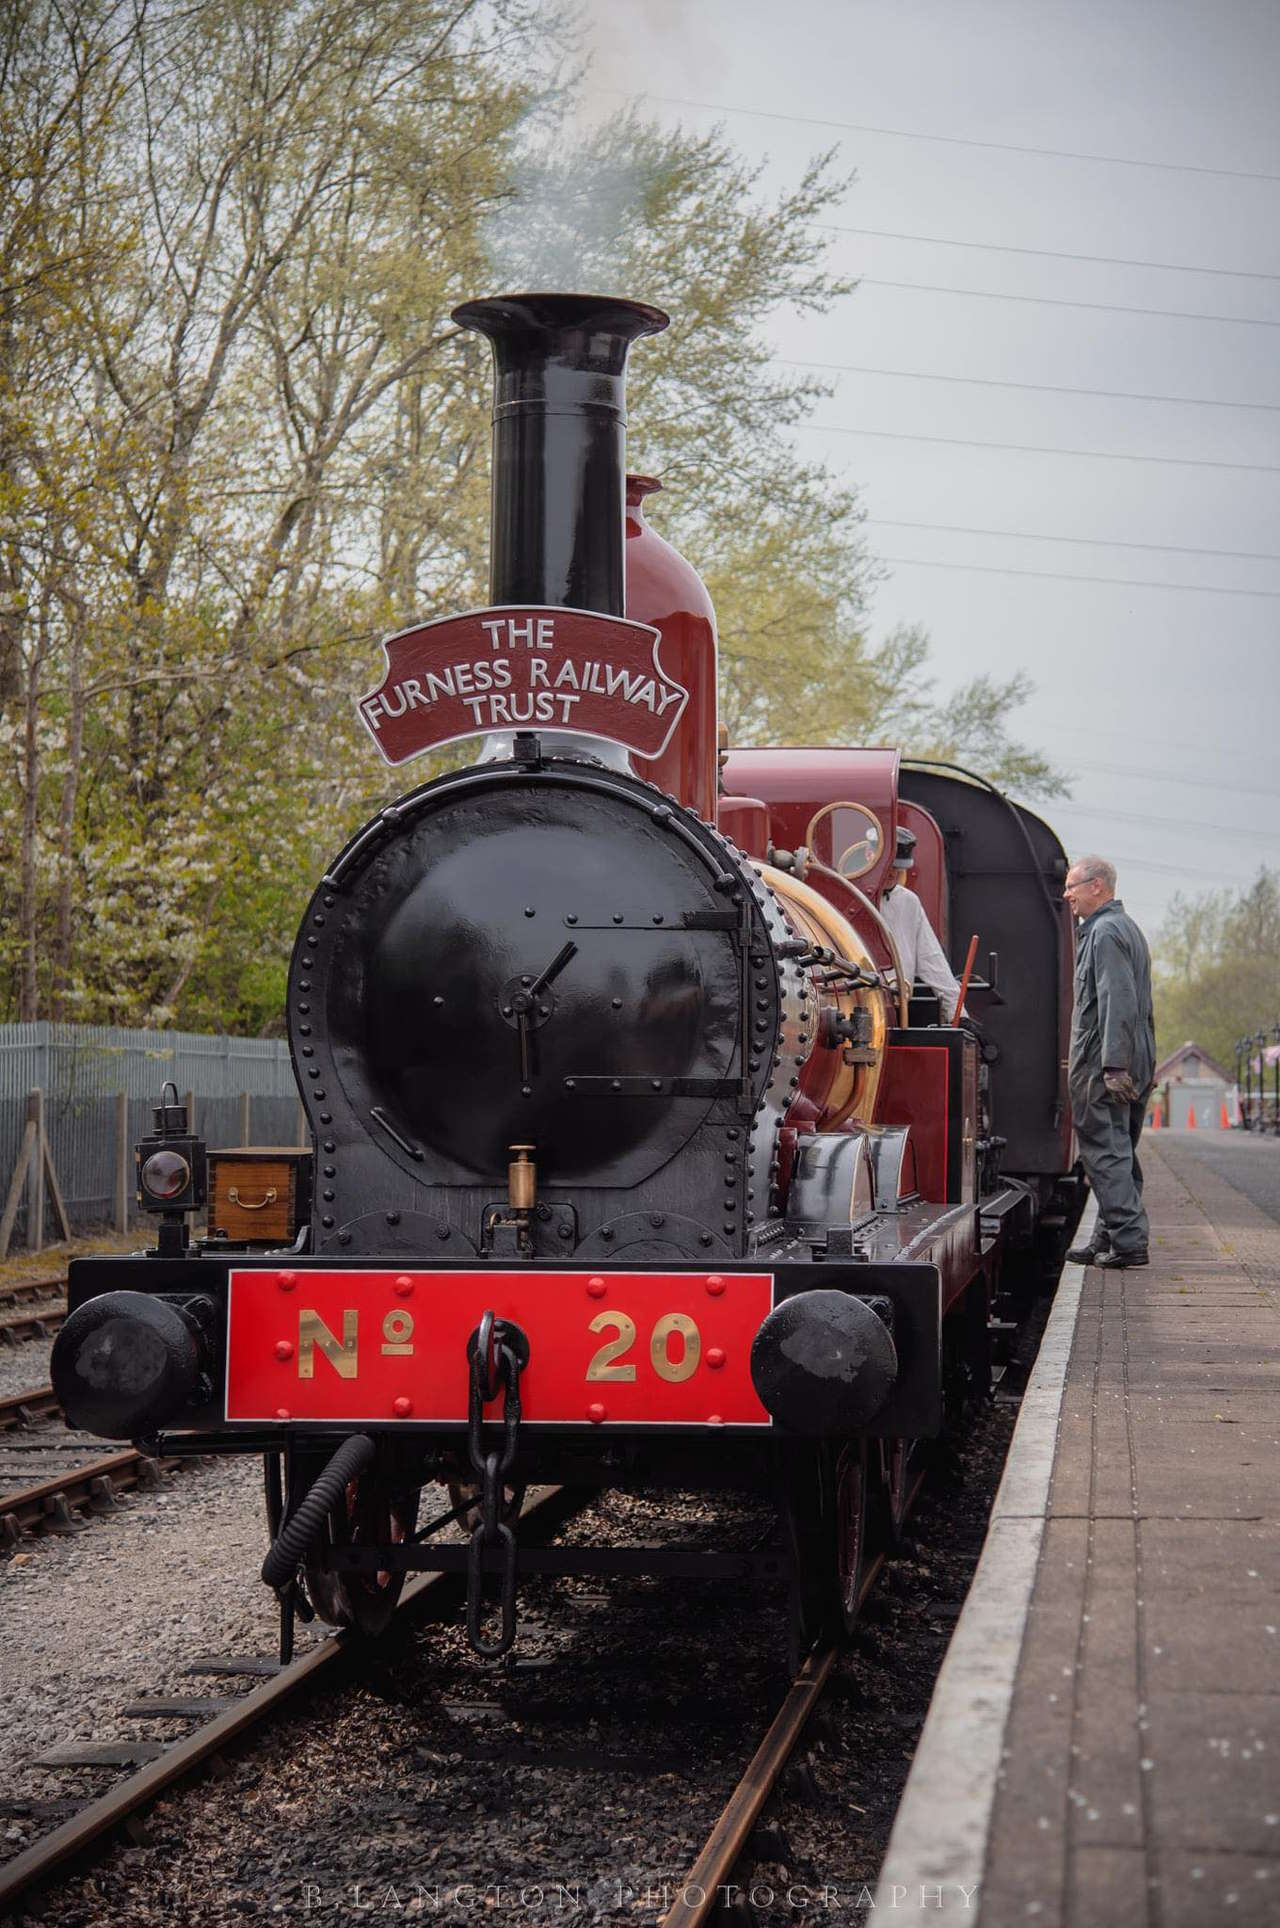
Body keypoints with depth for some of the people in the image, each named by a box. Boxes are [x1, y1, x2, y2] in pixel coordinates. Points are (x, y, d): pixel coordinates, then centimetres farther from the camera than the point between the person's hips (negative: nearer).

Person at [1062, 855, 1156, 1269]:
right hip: (1132, 1064, 10)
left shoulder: (1105, 932, -12)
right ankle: (1111, 1238, 17)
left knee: (1106, 1153, -9)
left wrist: (1113, 1066, -25)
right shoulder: (1125, 927, 21)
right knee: (1119, 1153, 12)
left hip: (1105, 1064, -10)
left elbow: (1117, 1004, -21)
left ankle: (1128, 1241, -12)